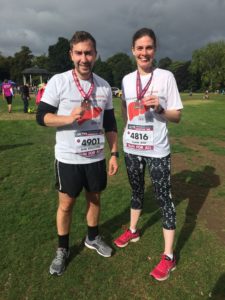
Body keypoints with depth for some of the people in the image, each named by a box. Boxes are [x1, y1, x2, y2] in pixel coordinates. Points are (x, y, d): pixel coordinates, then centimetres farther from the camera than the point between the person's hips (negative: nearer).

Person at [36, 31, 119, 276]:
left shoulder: (104, 86, 3)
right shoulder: (58, 82, -8)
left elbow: (110, 124, 8)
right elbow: (41, 117, -9)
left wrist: (114, 153, 5)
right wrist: (69, 118, -26)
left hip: (96, 156, 4)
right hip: (68, 157, -3)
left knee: (95, 198, 17)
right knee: (66, 203, 10)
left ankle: (93, 238, 41)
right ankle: (62, 249, 32)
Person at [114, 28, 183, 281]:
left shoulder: (166, 77, -5)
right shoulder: (127, 79, 6)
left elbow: (177, 116, -4)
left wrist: (159, 108, -23)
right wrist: (124, 139, 11)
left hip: (157, 150, -4)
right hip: (131, 147, 4)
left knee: (164, 198, 1)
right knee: (136, 191, 20)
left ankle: (168, 256, 15)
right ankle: (133, 230, 42)